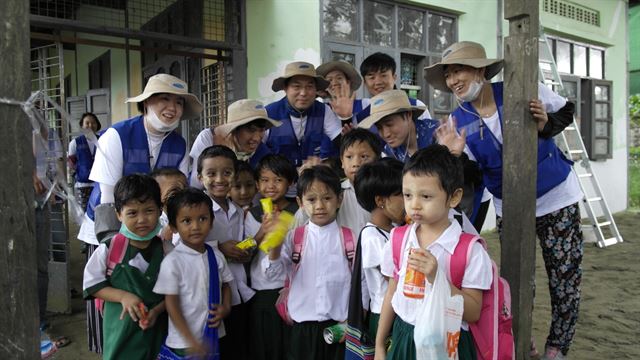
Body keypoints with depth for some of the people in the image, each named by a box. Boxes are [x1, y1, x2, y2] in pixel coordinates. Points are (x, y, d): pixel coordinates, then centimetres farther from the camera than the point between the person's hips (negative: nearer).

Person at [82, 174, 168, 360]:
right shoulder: (109, 249, -9)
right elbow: (92, 284, -2)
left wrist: (157, 311, -14)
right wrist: (124, 296, -15)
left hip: (157, 329, 1)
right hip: (122, 329, -1)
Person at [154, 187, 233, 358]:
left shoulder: (216, 257, -2)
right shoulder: (172, 262, -16)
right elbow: (171, 305, -13)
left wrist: (226, 308, -7)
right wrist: (191, 341, -14)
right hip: (184, 343, -4)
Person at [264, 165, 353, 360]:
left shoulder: (349, 238, -3)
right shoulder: (293, 237, 0)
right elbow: (273, 273, -5)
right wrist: (275, 245, -21)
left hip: (338, 326, 0)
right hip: (303, 327, 1)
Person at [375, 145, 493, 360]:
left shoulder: (470, 250, -15)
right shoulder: (398, 240, -3)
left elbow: (473, 314, -15)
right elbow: (391, 293, 6)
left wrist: (436, 278, -27)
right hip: (403, 338, 3)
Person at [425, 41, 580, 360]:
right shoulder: (458, 121, -9)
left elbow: (567, 112, 1)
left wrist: (545, 124, -20)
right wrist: (456, 156, -28)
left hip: (557, 196, -1)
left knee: (565, 276, 4)